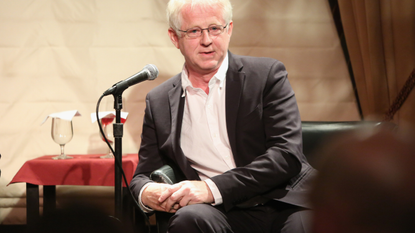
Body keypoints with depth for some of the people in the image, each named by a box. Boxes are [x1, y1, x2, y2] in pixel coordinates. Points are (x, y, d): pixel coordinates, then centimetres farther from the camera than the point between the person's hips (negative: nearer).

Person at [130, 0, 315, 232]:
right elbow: (144, 175, 21)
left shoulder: (267, 75, 6)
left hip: (285, 204, -2)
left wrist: (213, 188, -15)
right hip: (225, 213, 2)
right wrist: (146, 193, -6)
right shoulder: (158, 102, 16)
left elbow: (288, 154, -5)